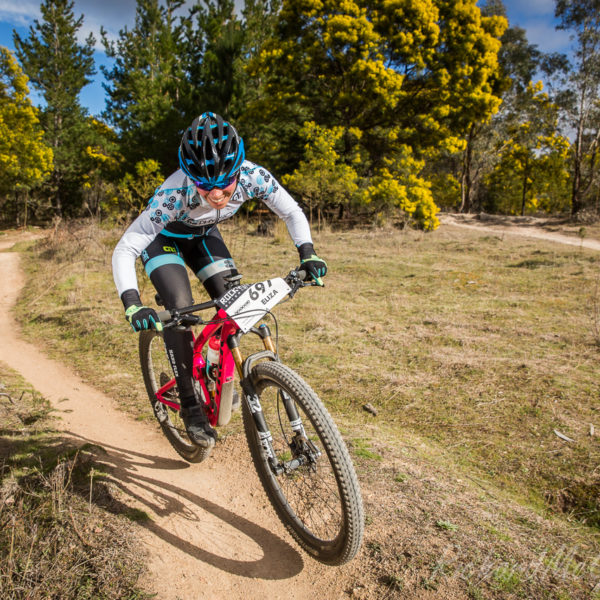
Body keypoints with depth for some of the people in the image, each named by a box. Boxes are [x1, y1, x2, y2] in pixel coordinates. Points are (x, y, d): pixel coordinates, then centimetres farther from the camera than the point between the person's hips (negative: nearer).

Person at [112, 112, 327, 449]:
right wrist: (133, 305, -51)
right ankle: (190, 404, -6)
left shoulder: (253, 177, -32)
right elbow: (124, 250, -37)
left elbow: (293, 213, -16)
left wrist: (308, 254, -31)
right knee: (181, 309, -23)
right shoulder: (174, 194, -41)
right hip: (163, 238, -3)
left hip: (202, 235, 4)